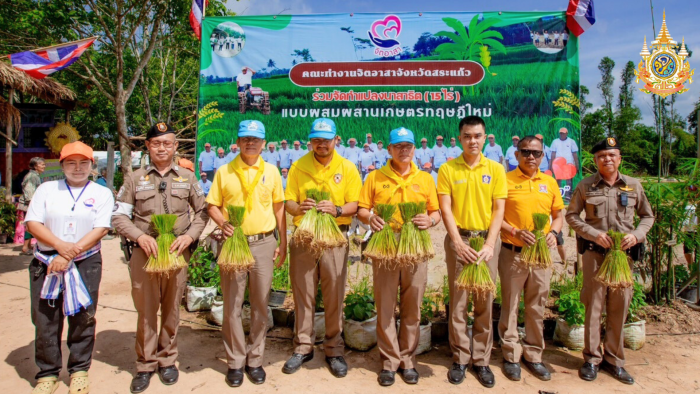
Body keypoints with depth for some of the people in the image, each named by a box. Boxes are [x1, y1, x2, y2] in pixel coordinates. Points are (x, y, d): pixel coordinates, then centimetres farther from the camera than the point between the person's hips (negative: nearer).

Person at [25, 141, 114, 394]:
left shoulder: (101, 193, 3)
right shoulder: (46, 189, 9)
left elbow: (101, 229, -7)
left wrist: (71, 254, -15)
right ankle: (48, 373, 22)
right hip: (46, 264, 2)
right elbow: (33, 223, 0)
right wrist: (60, 245, -15)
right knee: (45, 319, 6)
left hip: (86, 264, -1)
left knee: (83, 317, 4)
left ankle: (79, 370, 20)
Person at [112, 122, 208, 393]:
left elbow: (202, 211, 10)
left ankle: (167, 360, 27)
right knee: (145, 310, 6)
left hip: (178, 252, 1)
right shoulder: (135, 179, 5)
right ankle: (145, 365, 21)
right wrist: (140, 236, -13)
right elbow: (119, 216, 4)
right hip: (145, 252, 0)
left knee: (172, 309, 10)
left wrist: (190, 235, -6)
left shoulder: (187, 178, 7)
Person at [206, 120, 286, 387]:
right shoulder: (224, 172, 3)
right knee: (232, 305, 5)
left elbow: (279, 207, 9)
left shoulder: (271, 171, 6)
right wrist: (222, 223, -15)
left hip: (263, 244, 1)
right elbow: (213, 206, 6)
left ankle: (255, 360, 23)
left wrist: (283, 242, 6)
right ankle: (235, 362, 20)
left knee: (260, 305, 8)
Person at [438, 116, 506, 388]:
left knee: (485, 303, 6)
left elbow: (498, 210, 1)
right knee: (458, 301, 3)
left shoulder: (496, 169, 5)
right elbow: (446, 209, -3)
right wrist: (459, 243, -13)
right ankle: (460, 358, 16)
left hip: (486, 239, 1)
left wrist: (489, 245, -10)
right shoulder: (448, 169, 1)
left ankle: (481, 360, 18)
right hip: (458, 239, -1)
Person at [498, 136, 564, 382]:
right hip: (512, 253, -3)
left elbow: (558, 215, 14)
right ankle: (511, 356, 20)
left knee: (537, 308, 12)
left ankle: (533, 355, 27)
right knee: (510, 306, 6)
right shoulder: (505, 180, -4)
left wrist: (554, 233, -5)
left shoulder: (550, 183, 8)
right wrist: (516, 232, -18)